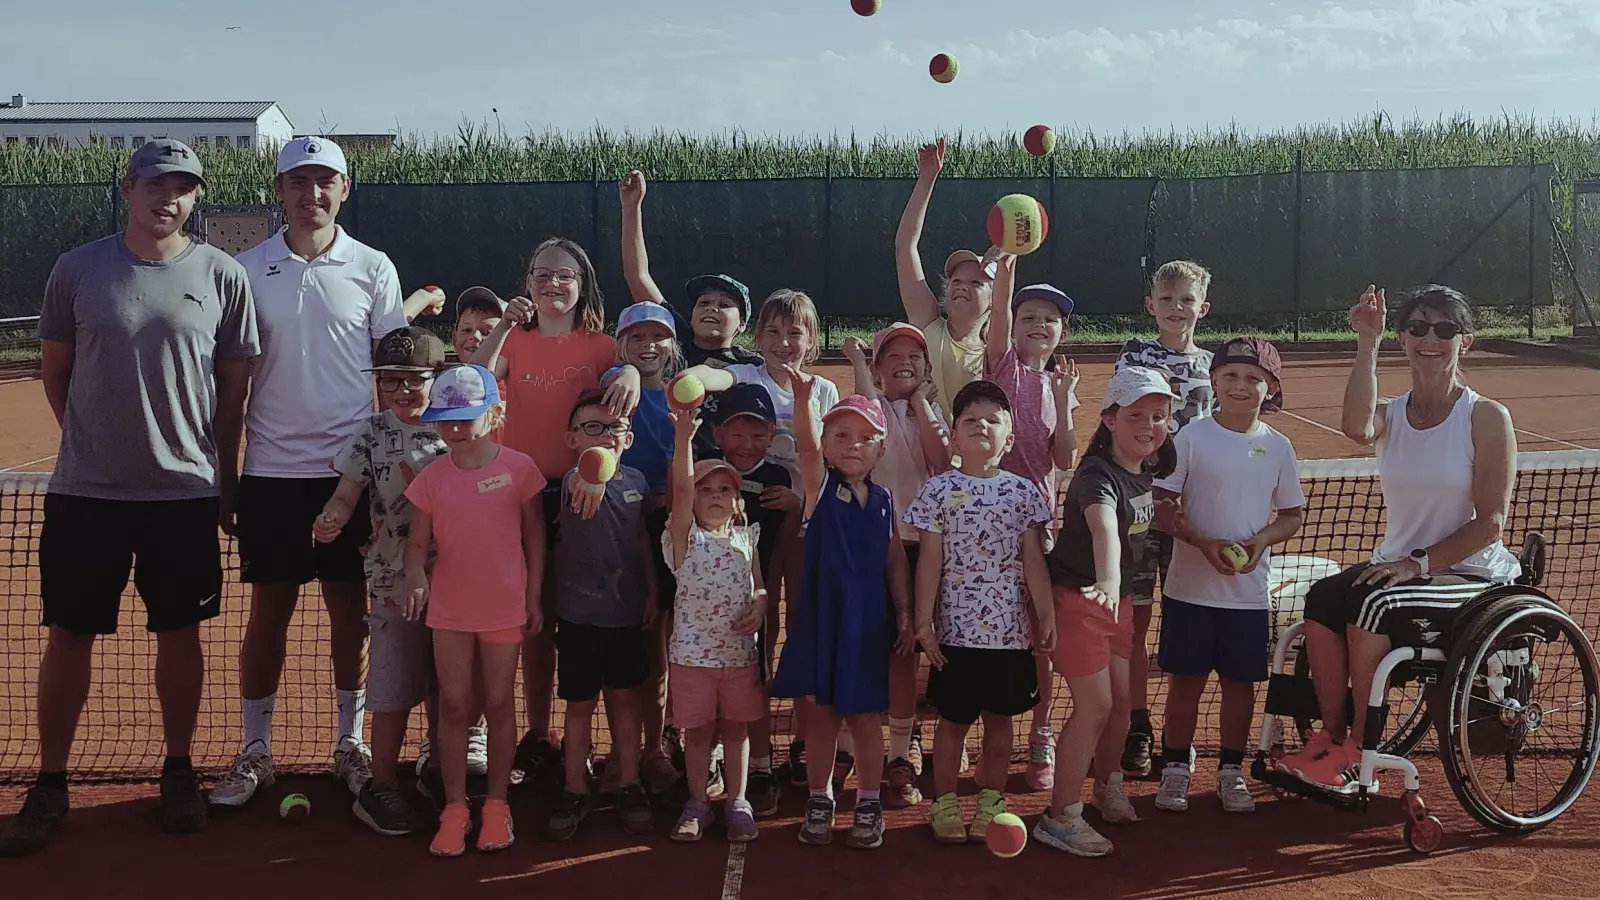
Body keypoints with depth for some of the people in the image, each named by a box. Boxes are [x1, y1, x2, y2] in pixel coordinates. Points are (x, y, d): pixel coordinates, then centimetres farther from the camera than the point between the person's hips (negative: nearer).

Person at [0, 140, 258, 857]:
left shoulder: (222, 275, 0)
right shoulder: (77, 269, 1)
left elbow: (235, 385, 5)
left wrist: (223, 472, 7)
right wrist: (97, 443, 10)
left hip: (186, 490, 0)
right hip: (85, 492, 1)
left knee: (180, 634, 9)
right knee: (69, 635, 6)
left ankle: (179, 770, 25)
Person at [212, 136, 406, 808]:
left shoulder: (373, 269, 1)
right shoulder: (246, 270, 3)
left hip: (351, 468, 0)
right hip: (270, 469, 1)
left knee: (350, 610, 7)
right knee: (268, 611, 6)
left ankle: (350, 742, 21)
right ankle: (255, 752, 18)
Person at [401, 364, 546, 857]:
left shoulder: (518, 468, -7)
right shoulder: (432, 479, -2)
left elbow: (534, 535, -1)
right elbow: (418, 542, 0)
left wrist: (534, 596, -1)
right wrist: (415, 574, -22)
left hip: (505, 607, -1)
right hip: (449, 608, 2)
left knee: (499, 704, 8)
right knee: (453, 706, 6)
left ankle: (497, 805, 21)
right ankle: (454, 808, 16)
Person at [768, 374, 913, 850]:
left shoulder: (883, 499, 5)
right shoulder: (820, 486, -3)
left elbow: (895, 559, 9)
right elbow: (805, 444, -22)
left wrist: (904, 612, 5)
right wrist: (803, 397, -38)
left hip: (867, 618, 2)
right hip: (821, 614, -1)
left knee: (864, 713, 8)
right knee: (821, 710, 7)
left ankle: (869, 803, 20)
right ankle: (819, 800, 22)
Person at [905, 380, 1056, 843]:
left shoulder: (1022, 492, 3)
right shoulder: (940, 490, -2)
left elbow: (1033, 559, 4)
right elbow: (930, 560, -3)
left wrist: (1047, 615, 0)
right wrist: (924, 620, -6)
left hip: (1010, 628, 2)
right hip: (956, 627, -2)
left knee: (999, 717, 12)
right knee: (953, 718, 8)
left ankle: (991, 802, 25)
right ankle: (945, 805, 21)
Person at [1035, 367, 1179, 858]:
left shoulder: (1146, 469, -1)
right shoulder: (1097, 476, -26)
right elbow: (1104, 528, -46)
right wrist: (1108, 581, -62)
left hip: (1115, 598, 8)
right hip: (1077, 598, -8)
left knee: (1122, 700, 16)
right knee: (1095, 706, -7)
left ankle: (1108, 785, 39)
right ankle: (1061, 818, 3)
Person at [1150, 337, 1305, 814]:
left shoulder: (1278, 447, 4)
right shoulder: (1192, 437, -4)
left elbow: (1293, 513, 11)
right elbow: (1162, 503, -6)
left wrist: (1261, 541, -9)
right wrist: (1203, 542, -19)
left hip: (1250, 591, 2)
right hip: (1191, 586, -2)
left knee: (1240, 682, 10)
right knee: (1186, 680, 5)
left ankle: (1231, 771, 25)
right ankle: (1176, 769, 18)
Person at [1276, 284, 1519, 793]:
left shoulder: (1487, 418, -5)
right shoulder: (1390, 417, 6)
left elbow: (1491, 522, -10)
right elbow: (1357, 429, -23)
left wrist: (1420, 562, -19)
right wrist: (1367, 342, -23)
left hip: (1473, 576, -4)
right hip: (1398, 567, 4)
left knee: (1372, 606, -31)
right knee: (1323, 599, -25)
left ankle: (1358, 752, -16)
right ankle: (1331, 739, -14)